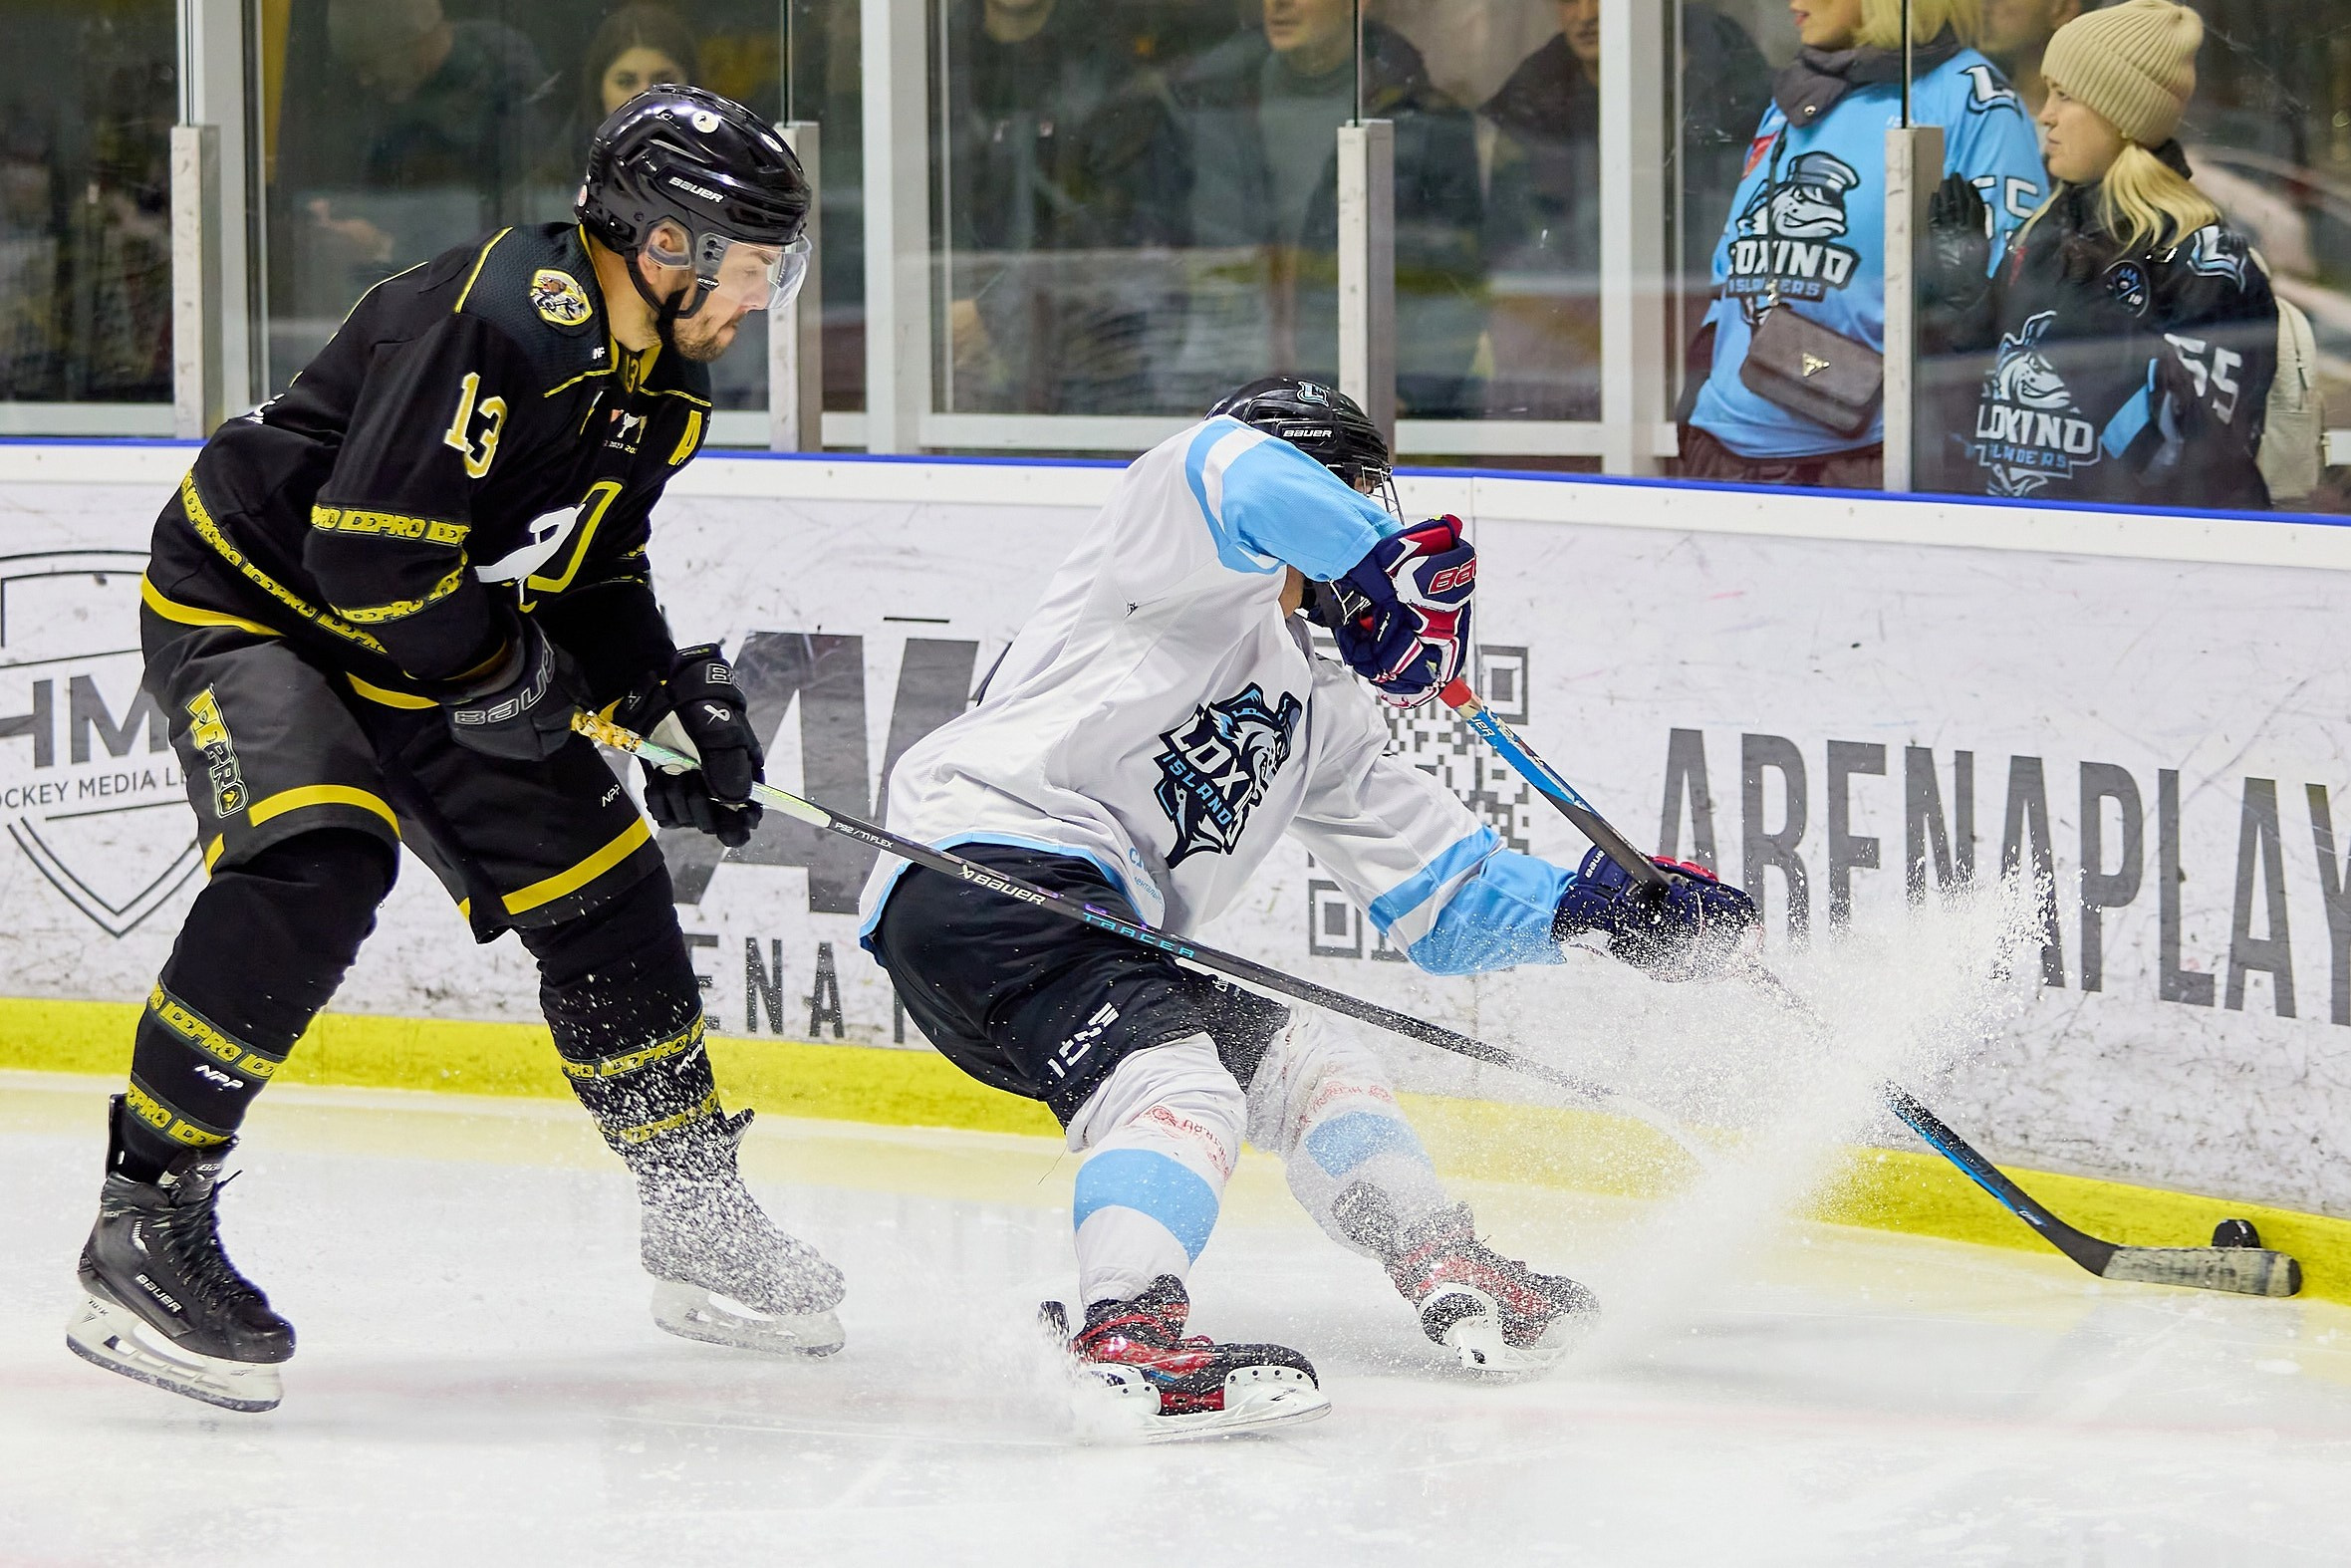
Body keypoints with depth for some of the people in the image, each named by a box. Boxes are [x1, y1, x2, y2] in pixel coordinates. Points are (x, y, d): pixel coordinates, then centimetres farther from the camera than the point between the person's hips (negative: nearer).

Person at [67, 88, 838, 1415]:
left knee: (599, 885, 7)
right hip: (250, 600, -9)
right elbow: (371, 553, -33)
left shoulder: (660, 382, 0)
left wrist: (678, 696, 0)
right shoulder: (505, 324, -31)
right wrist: (508, 676, -20)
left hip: (429, 647, 9)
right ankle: (146, 1229, -26)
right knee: (312, 865, -31)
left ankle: (699, 1221, 23)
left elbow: (595, 565, 14)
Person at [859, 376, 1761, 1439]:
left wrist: (1594, 902, 9)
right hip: (983, 864, -10)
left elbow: (1443, 894, 24)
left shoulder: (1317, 713, 27)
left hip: (1096, 929, 10)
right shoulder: (1171, 545, 4)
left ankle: (1453, 1282, 28)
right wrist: (1388, 561, -25)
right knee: (1181, 1085, -28)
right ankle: (1128, 1339, -46)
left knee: (1300, 1062, 19)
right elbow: (1230, 473, -23)